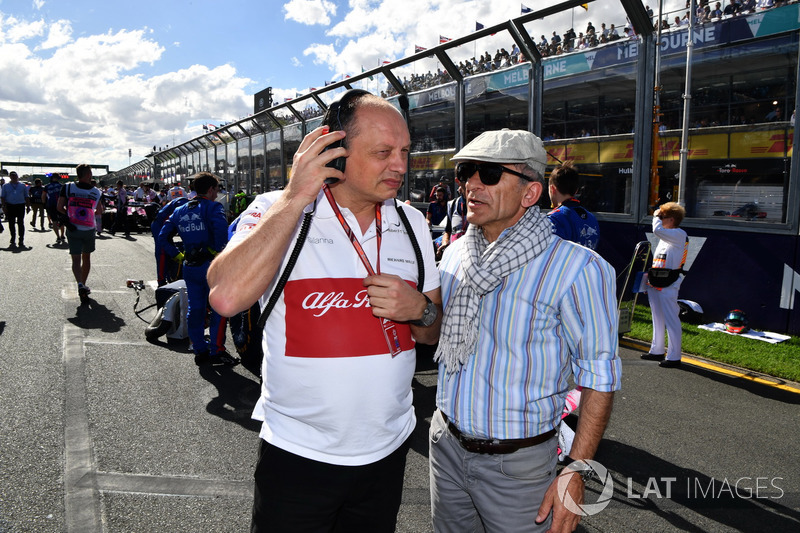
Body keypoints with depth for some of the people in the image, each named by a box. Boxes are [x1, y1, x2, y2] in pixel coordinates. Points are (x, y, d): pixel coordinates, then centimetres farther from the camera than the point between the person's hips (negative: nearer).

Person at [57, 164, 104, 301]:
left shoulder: (67, 188, -7)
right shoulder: (96, 192, -4)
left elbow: (59, 207, -6)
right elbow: (100, 212, 6)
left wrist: (69, 213, 12)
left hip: (73, 230, -1)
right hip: (89, 230, 1)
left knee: (76, 259, -1)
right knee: (86, 258, 17)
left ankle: (80, 285, -22)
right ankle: (83, 284, 28)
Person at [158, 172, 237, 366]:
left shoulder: (180, 211, 13)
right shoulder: (213, 207, -7)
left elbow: (163, 237, 12)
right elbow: (221, 229, -27)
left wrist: (178, 256, 13)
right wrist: (217, 251, -14)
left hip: (189, 267, 6)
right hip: (210, 265, -6)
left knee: (195, 308, 13)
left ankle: (200, 351, 20)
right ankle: (217, 350, 1)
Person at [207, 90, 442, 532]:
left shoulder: (411, 223, 2)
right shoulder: (277, 212, -9)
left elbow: (435, 333, 9)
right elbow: (226, 297, -28)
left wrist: (418, 310, -14)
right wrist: (296, 197, -25)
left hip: (387, 450, 4)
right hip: (297, 454, -3)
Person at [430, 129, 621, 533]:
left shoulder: (576, 268, -19)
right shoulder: (454, 254, 0)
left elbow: (599, 373, -16)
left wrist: (577, 469, -18)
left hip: (516, 462, -5)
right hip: (445, 442, 6)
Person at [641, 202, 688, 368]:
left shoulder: (679, 234, -11)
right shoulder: (666, 236, 19)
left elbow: (657, 230, -29)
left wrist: (656, 216, -10)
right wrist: (650, 277, 17)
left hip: (668, 286, -10)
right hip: (656, 284, 10)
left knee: (671, 321, -5)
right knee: (657, 320, 16)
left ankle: (673, 357, 0)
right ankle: (657, 351, 26)